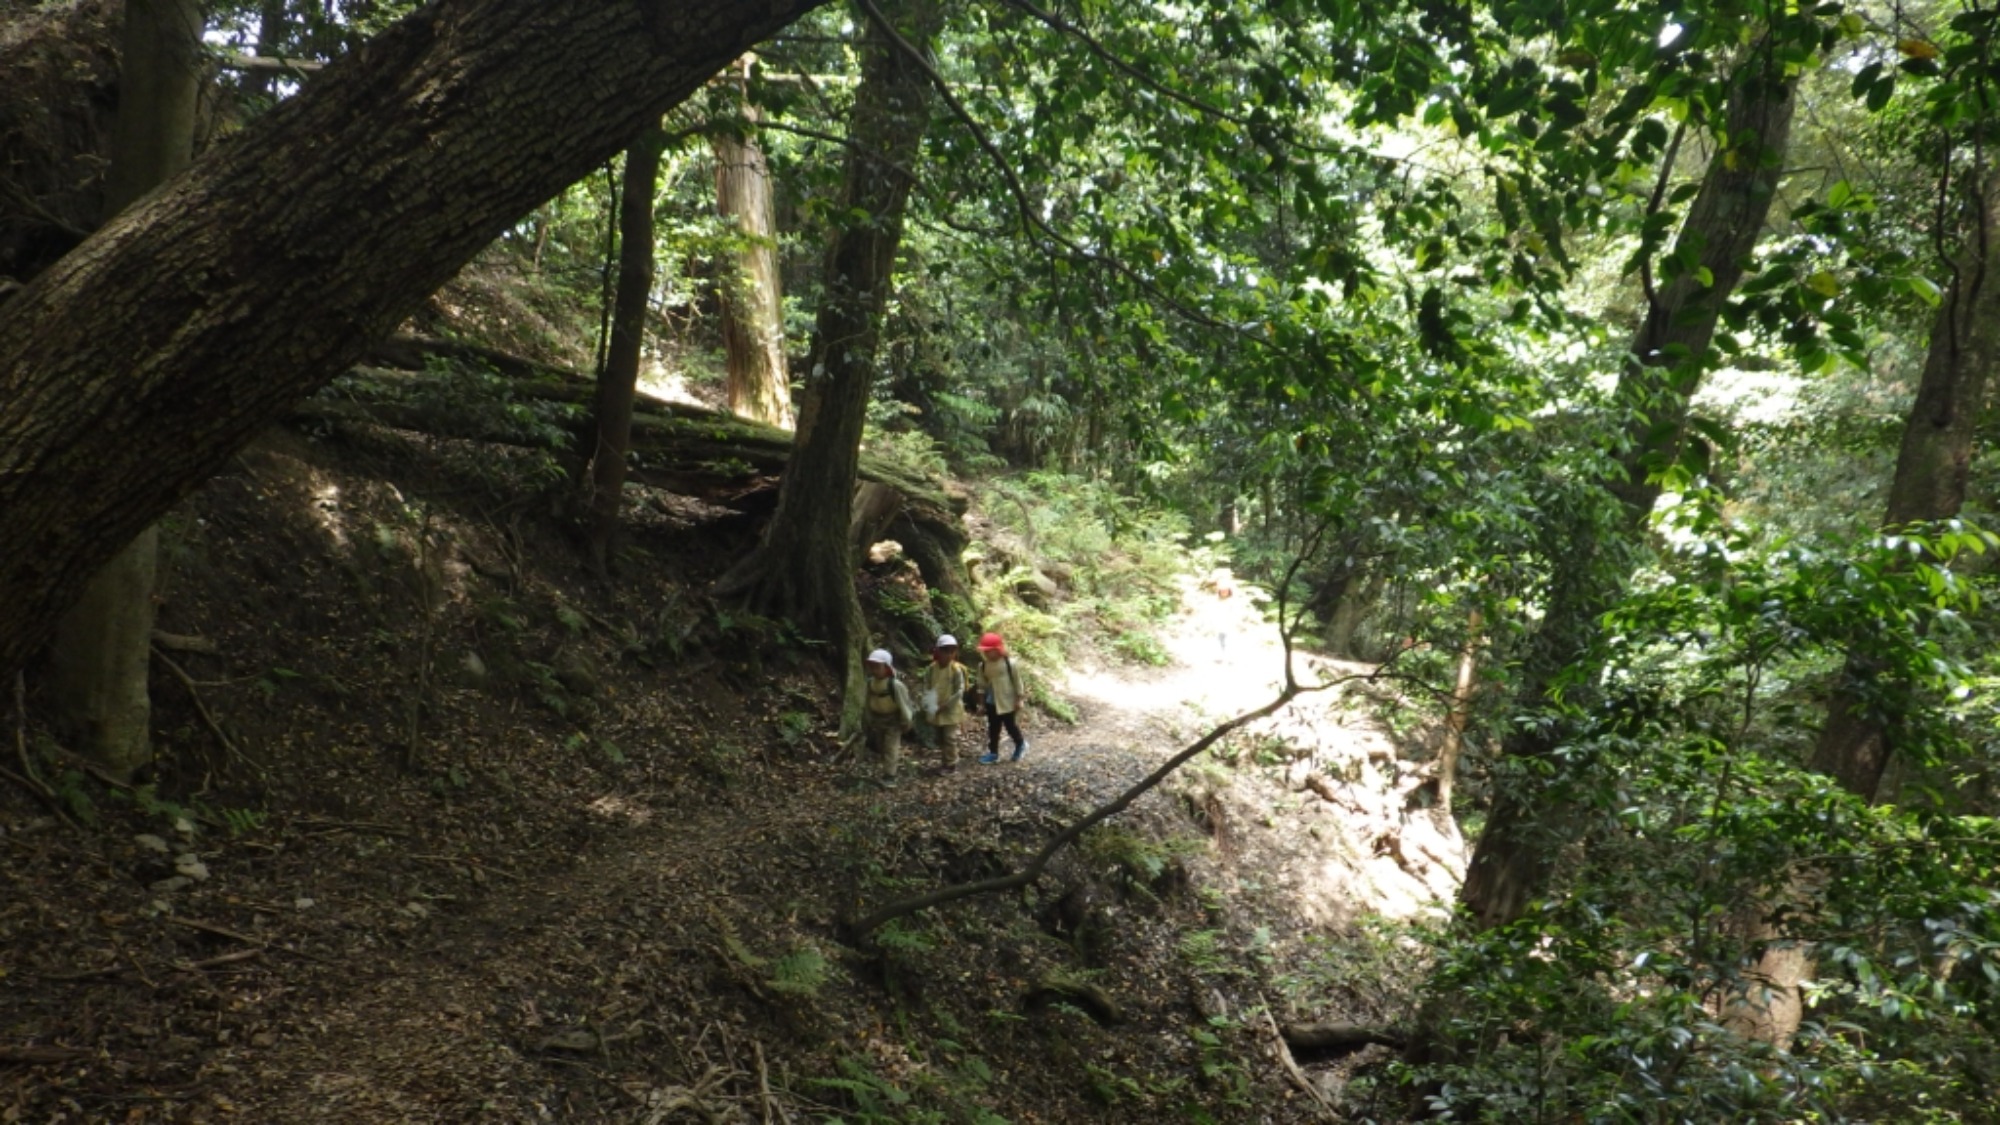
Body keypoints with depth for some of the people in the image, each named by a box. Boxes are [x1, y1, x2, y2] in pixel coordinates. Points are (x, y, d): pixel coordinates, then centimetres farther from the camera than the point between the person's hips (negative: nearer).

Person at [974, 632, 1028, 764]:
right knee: (993, 728, 8)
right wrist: (982, 697, 6)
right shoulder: (983, 666, -3)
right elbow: (982, 684, 7)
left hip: (1007, 702, -4)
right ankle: (993, 752, 18)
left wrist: (1019, 699, -6)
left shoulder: (1009, 663, -14)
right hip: (991, 703, 4)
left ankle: (1020, 744, 32)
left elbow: (1017, 681, -7)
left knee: (1011, 725, 7)